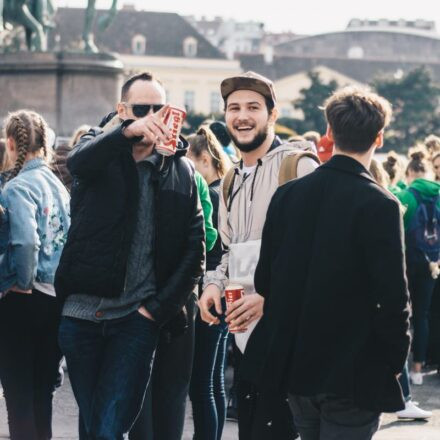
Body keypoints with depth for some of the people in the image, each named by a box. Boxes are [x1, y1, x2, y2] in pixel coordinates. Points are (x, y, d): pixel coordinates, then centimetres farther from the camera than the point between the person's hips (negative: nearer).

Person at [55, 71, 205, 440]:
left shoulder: (180, 170, 6)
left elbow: (195, 249, 4)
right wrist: (129, 132, -42)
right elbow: (78, 161, -23)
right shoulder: (102, 150, 3)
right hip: (81, 312, 1)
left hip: (136, 317, -1)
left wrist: (158, 306, -5)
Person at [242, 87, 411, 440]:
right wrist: (396, 359, -3)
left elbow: (265, 278, 6)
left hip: (295, 367, 6)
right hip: (354, 372, -6)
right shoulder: (380, 205, -14)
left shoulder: (288, 194, 2)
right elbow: (393, 295, -16)